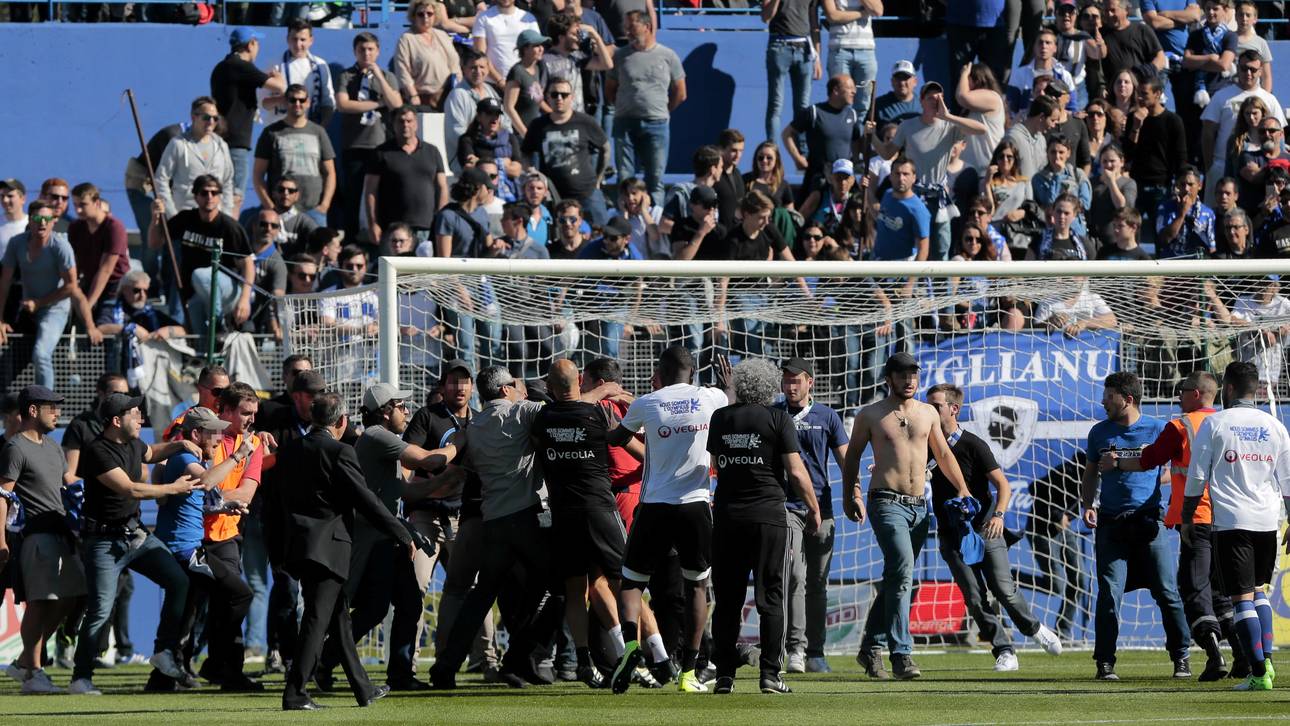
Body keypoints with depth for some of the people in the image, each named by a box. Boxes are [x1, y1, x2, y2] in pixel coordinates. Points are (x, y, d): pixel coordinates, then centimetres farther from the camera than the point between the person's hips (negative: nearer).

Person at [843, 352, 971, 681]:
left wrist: (962, 490, 18)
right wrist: (850, 496, 8)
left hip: (918, 506, 5)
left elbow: (943, 454, 23)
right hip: (887, 502, -5)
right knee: (902, 571, -22)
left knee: (897, 577, 10)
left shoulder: (928, 413, 14)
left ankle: (870, 648, 23)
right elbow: (852, 456, 12)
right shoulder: (871, 415, 4)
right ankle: (901, 653, -26)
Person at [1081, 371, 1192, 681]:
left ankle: (1181, 657, 10)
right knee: (1109, 594, -6)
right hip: (1110, 524, 2)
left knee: (1167, 591, -2)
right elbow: (1091, 473, 20)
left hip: (1147, 522, -2)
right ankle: (1105, 663, -2)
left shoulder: (1157, 430, 2)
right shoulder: (1100, 432, 10)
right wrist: (1087, 505, 5)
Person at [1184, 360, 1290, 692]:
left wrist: (1187, 518, 7)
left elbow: (1196, 477, -2)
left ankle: (1259, 673, -9)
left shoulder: (1214, 423, -2)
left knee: (1243, 598, -3)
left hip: (1231, 523, -4)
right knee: (1258, 591, 21)